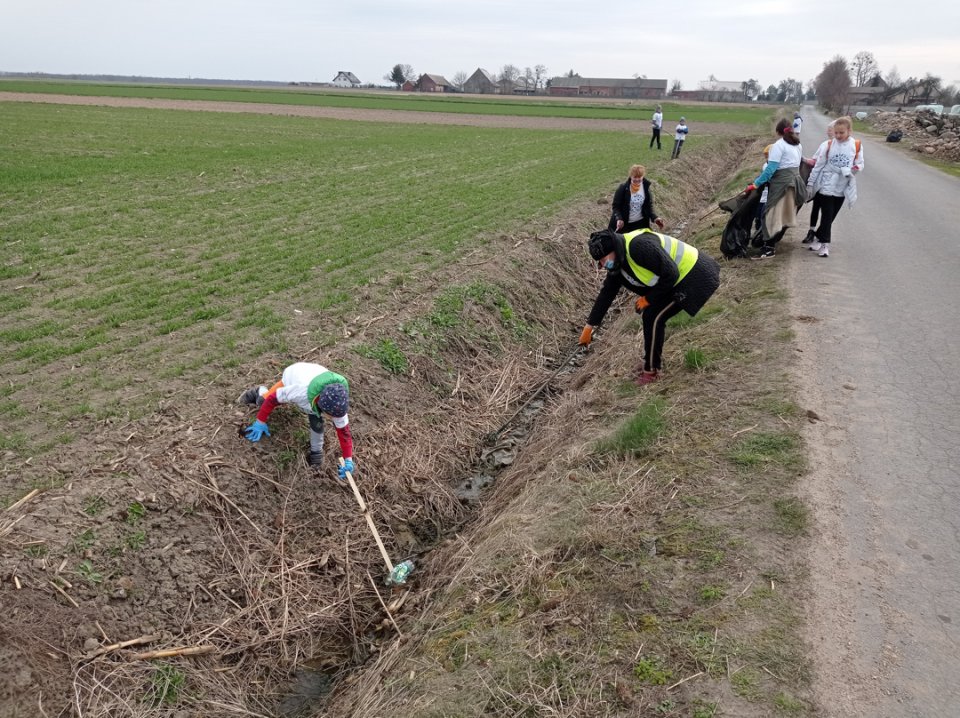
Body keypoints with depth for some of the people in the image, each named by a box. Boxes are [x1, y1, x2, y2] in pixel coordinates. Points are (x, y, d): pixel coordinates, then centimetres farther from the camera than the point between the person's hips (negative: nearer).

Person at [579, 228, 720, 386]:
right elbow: (606, 293, 7)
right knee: (652, 315, 11)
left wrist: (648, 299, -13)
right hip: (678, 277, 9)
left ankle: (652, 370, 6)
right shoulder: (618, 262, 0)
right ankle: (652, 361, 28)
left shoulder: (639, 246, -30)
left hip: (694, 278, -9)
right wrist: (589, 327, 10)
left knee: (653, 317, -8)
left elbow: (670, 274, -26)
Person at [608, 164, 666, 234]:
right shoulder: (623, 189, -16)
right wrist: (619, 219, -29)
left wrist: (654, 218, -13)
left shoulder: (646, 188, -4)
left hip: (640, 223, 3)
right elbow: (616, 206, -12)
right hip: (623, 224, -3)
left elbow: (649, 206, 3)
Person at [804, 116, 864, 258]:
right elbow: (819, 165, 1)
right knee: (827, 215, -3)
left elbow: (860, 166, 2)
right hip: (826, 186, -2)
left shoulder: (856, 146, -1)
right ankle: (824, 244, 3)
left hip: (842, 188, 2)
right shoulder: (829, 145, -3)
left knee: (831, 217, 10)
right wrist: (810, 183, 0)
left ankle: (819, 238, 26)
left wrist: (849, 170, -19)